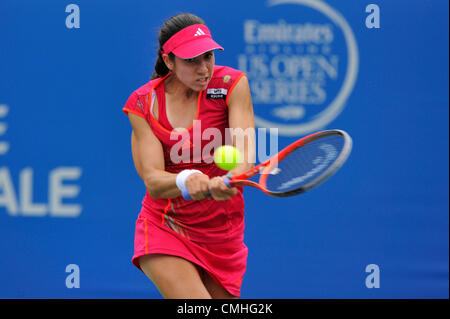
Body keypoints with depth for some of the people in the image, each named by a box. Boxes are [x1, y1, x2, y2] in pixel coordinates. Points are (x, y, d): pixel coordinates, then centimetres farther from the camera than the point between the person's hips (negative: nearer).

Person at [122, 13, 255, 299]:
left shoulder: (231, 84, -9)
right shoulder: (143, 103, -8)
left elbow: (245, 155, -21)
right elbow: (152, 180, -17)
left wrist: (229, 181, -44)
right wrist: (185, 181, -40)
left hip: (222, 232, 2)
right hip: (163, 229, -2)